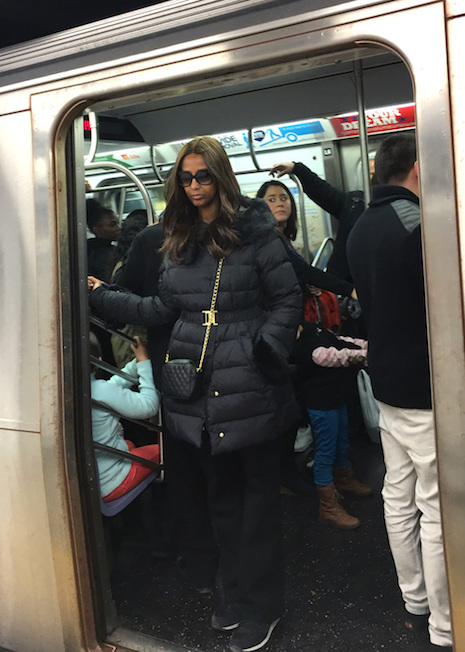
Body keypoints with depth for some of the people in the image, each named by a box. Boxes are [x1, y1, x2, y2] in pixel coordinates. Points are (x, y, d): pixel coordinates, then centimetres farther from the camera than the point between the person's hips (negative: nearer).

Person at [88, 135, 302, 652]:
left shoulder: (254, 231, -6)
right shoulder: (178, 242, 12)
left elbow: (288, 300, -5)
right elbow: (163, 309, 14)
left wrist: (265, 349, -18)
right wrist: (102, 297, 11)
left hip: (249, 390, -6)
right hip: (198, 390, 6)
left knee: (258, 491, 10)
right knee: (221, 493, 19)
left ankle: (260, 605, 29)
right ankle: (235, 594, 40)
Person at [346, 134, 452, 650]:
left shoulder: (360, 229, 10)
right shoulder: (420, 222, -17)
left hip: (387, 381, 9)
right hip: (426, 387, -8)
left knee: (399, 496, 16)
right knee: (437, 510, 2)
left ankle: (414, 601, 32)